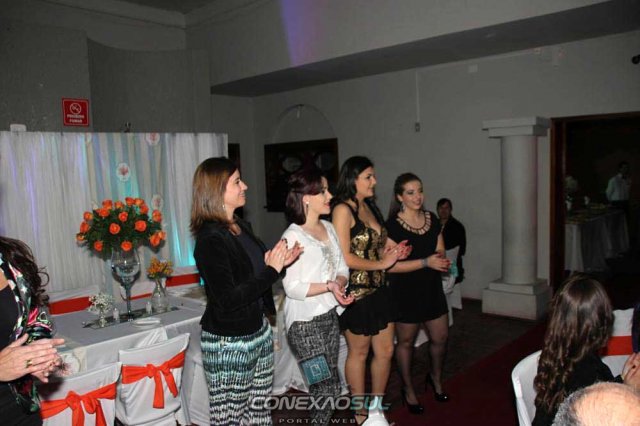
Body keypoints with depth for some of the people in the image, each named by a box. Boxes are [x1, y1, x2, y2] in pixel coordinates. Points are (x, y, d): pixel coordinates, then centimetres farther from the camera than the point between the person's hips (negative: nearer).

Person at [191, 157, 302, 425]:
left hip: (258, 330, 8)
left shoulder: (241, 227, 5)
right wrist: (272, 270, -20)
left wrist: (280, 262, -1)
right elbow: (227, 299, -25)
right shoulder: (210, 239, -20)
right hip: (229, 343, -8)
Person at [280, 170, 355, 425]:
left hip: (329, 315, 7)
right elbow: (292, 288, -16)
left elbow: (342, 268, 10)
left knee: (325, 385, 13)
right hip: (305, 321, -6)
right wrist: (329, 286, -24)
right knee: (329, 387, -1)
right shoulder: (292, 236, -13)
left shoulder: (329, 228, 8)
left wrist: (340, 283, -11)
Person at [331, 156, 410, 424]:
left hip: (379, 289, 8)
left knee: (385, 351, 14)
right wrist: (381, 263, -13)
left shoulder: (369, 206, 11)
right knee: (358, 353, 9)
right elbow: (344, 257, -20)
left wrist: (390, 248, 3)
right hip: (356, 292, -8)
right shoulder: (343, 209, -15)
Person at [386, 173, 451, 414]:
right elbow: (390, 265, -20)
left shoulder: (432, 219, 3)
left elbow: (440, 252, 11)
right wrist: (426, 261, -24)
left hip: (432, 288, 5)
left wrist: (441, 260, -13)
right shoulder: (392, 226, -16)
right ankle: (408, 390, 33)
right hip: (405, 292, -5)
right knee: (406, 342, 11)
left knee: (440, 338, 15)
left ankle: (436, 378, 44)